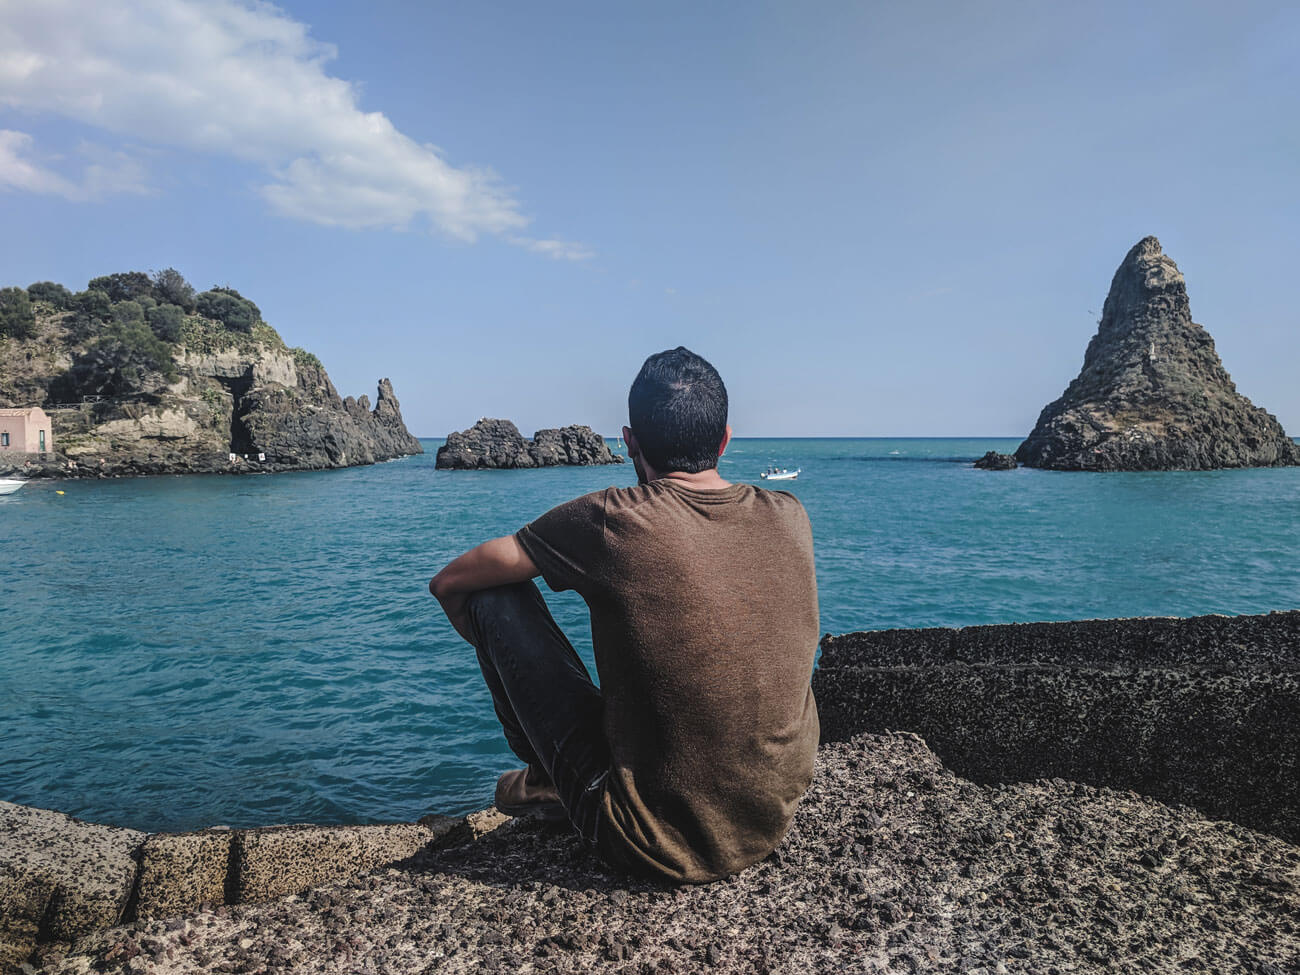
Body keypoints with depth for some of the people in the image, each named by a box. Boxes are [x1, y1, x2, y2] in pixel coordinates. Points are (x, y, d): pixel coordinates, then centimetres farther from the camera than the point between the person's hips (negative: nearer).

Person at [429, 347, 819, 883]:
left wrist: (499, 651, 17)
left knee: (494, 598, -1)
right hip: (777, 821, 6)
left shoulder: (613, 520, -19)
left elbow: (448, 582, -5)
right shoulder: (790, 516, -5)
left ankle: (548, 782, 21)